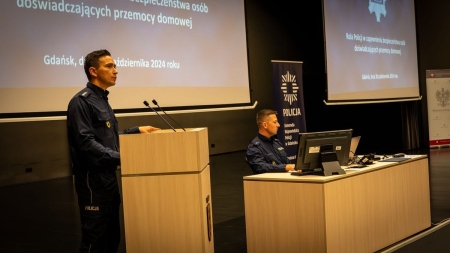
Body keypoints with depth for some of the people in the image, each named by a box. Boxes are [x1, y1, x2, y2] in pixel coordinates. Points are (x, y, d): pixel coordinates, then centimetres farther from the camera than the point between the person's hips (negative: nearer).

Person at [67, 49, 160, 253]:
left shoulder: (102, 99, 16)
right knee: (95, 236, -2)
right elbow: (86, 142, -24)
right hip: (92, 178, -9)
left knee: (112, 233, 15)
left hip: (108, 175, 9)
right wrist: (120, 158, -29)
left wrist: (137, 130, 15)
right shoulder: (81, 101, -14)